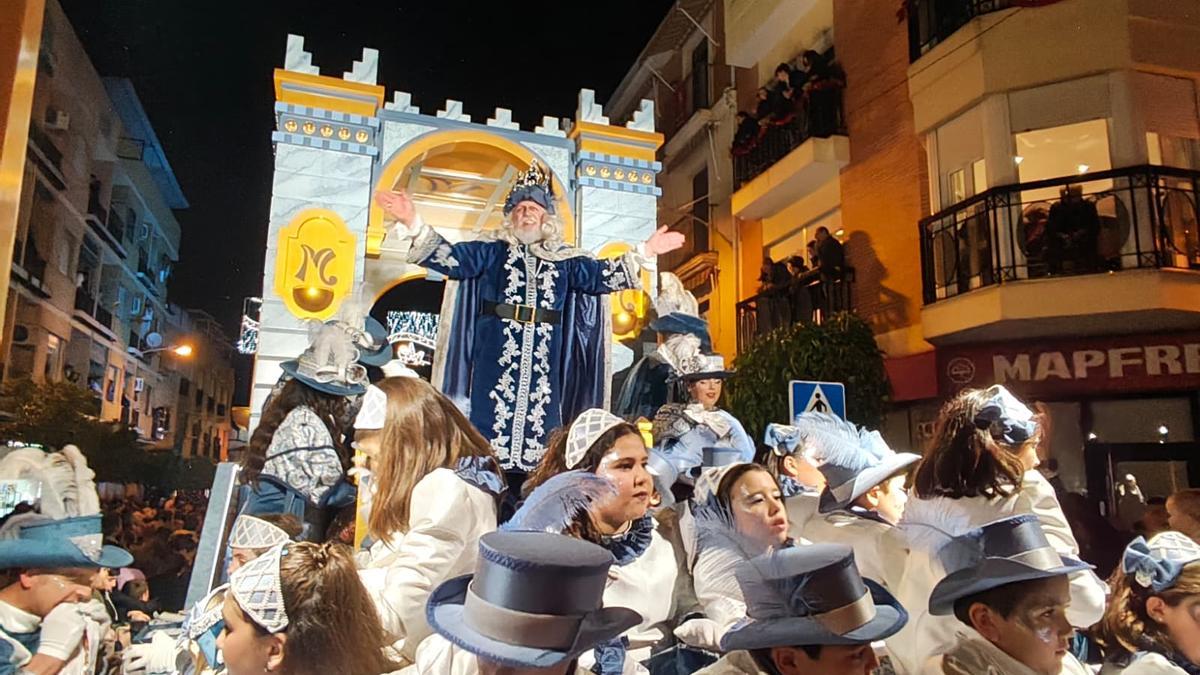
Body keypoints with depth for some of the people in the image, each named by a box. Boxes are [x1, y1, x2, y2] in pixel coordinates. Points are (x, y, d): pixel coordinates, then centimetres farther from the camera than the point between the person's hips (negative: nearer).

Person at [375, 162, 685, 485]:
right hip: (497, 356, -2)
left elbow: (603, 276, 9)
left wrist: (645, 253, 1)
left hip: (544, 360, 2)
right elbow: (449, 257, -3)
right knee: (492, 416, -3)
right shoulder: (492, 252, 7)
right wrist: (413, 223, -17)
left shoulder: (565, 260, 13)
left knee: (539, 420, 4)